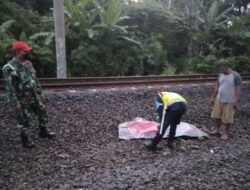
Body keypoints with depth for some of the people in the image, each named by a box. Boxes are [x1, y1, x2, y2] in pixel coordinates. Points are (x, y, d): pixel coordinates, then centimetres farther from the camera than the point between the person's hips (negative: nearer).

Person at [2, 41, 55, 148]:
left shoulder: (28, 63, 4)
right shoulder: (9, 68, -20)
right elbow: (10, 88, -21)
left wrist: (39, 92, 16)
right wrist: (15, 103, -21)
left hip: (34, 97, 8)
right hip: (22, 101, -7)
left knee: (43, 113, 17)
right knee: (23, 121, 9)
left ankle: (43, 132, 39)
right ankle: (24, 140, 28)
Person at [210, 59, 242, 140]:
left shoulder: (235, 76, -14)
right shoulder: (221, 75, 4)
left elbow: (238, 90, -15)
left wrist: (237, 102, -18)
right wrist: (213, 97, 11)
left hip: (229, 101, -5)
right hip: (219, 99, 6)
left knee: (227, 118, 3)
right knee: (217, 115, 11)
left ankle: (225, 133, 20)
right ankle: (216, 129, 28)